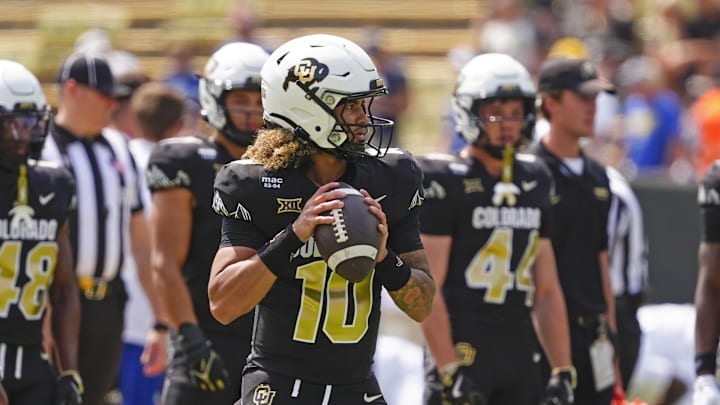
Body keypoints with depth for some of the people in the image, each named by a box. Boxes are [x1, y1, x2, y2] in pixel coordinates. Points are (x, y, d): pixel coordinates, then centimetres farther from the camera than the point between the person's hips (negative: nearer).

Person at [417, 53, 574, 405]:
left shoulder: (535, 181, 14)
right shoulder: (444, 182, -6)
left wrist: (563, 372, 10)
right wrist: (451, 371, -17)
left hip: (521, 358, 7)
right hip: (463, 351, -7)